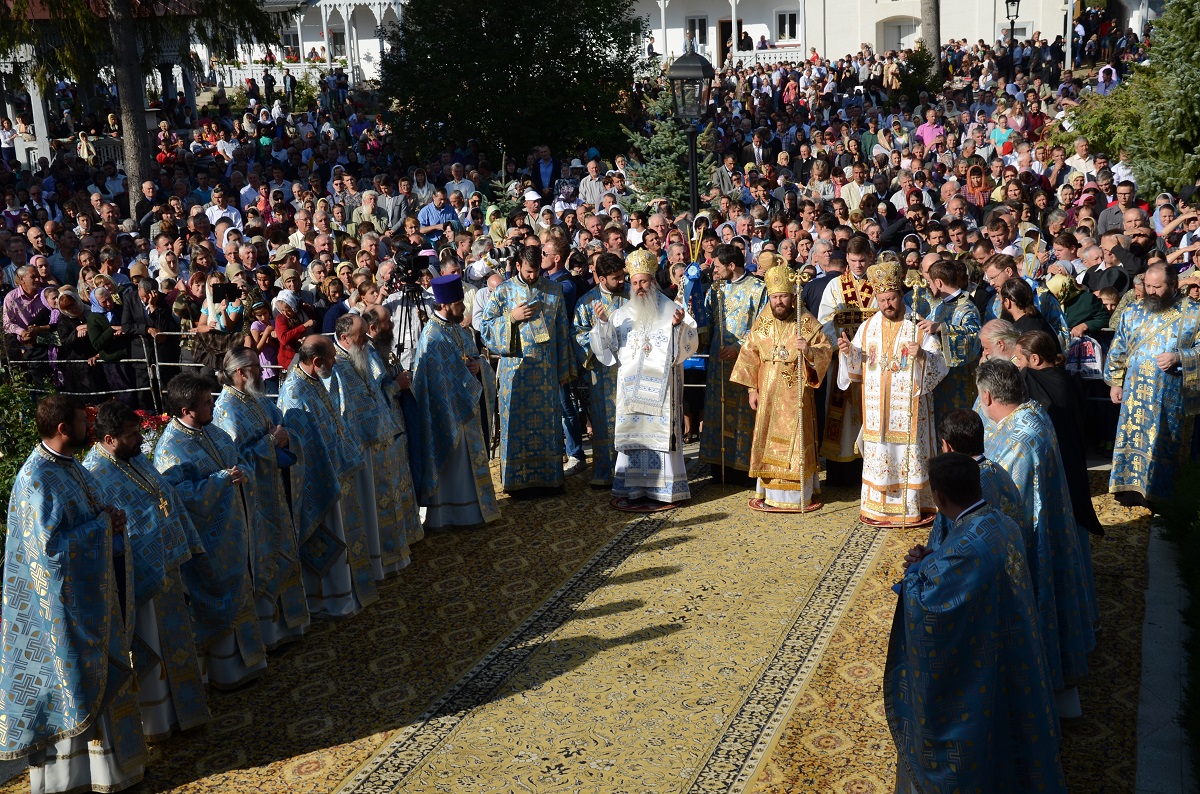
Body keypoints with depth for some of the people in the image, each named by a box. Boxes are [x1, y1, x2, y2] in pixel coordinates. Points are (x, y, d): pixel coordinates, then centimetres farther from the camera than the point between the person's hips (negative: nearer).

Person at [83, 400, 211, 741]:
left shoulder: (136, 458, 5)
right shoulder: (95, 476, -22)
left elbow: (169, 497, 15)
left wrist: (189, 543, 16)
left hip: (167, 565, 9)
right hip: (141, 576, -9)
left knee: (173, 639, 22)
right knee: (149, 646, 6)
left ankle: (177, 704, 41)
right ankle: (156, 721, 23)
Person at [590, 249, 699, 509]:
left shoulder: (671, 310, 2)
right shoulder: (622, 314, 14)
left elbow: (690, 342, -7)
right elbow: (609, 346, 9)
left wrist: (679, 325, -25)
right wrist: (603, 322, -5)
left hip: (660, 385, -4)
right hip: (631, 385, 4)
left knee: (660, 432, -4)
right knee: (632, 432, 4)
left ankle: (664, 489, 1)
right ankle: (633, 488, 10)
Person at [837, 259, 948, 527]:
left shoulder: (918, 327, -1)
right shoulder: (867, 328, 9)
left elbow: (939, 364, -6)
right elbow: (855, 369, 11)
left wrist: (921, 355, -25)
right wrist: (848, 352, -9)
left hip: (909, 406, -3)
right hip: (877, 408, 3)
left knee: (910, 453, 0)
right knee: (877, 454, 4)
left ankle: (913, 507, 11)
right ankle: (877, 507, 15)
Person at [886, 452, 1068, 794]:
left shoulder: (964, 548, -34)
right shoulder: (1004, 524, -7)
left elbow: (925, 610, -27)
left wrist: (915, 572, -10)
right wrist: (932, 562, -3)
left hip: (975, 673, -8)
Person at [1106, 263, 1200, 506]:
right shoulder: (1132, 312, 7)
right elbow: (1117, 351, 12)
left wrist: (1178, 358, -18)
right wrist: (1115, 382, 8)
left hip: (1173, 395, -2)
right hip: (1136, 393, 3)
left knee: (1165, 444, 4)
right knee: (1133, 439, 2)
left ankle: (1157, 492, 15)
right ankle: (1131, 487, 12)